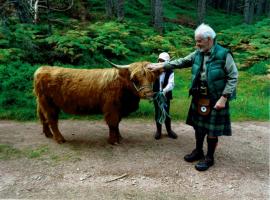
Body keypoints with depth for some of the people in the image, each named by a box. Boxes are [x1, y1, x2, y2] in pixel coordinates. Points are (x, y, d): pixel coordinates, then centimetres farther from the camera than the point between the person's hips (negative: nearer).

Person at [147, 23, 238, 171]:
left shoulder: (224, 55, -15)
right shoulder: (198, 54, 3)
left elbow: (233, 77, -14)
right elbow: (181, 62, 10)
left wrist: (223, 98, -19)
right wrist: (161, 65, 5)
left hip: (215, 100, -6)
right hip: (199, 98, 6)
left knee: (212, 130, 6)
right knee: (198, 125, 17)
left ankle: (209, 158, 24)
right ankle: (198, 151, 36)